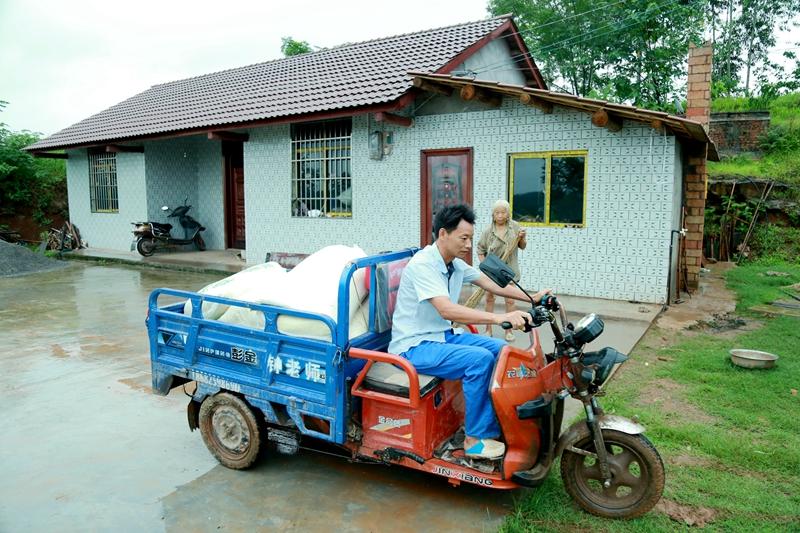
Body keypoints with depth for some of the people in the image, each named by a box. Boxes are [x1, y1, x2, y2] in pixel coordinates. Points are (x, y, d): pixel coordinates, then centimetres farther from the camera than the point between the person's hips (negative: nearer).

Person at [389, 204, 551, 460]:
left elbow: (493, 284, 11)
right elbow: (447, 309, -35)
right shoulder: (423, 264, -22)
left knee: (501, 349, -1)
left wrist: (532, 297, -1)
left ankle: (496, 424, 6)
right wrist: (499, 317, -42)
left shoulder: (456, 264, 5)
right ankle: (476, 438, -11)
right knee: (480, 359, -25)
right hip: (414, 346, -9)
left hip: (443, 336, 9)